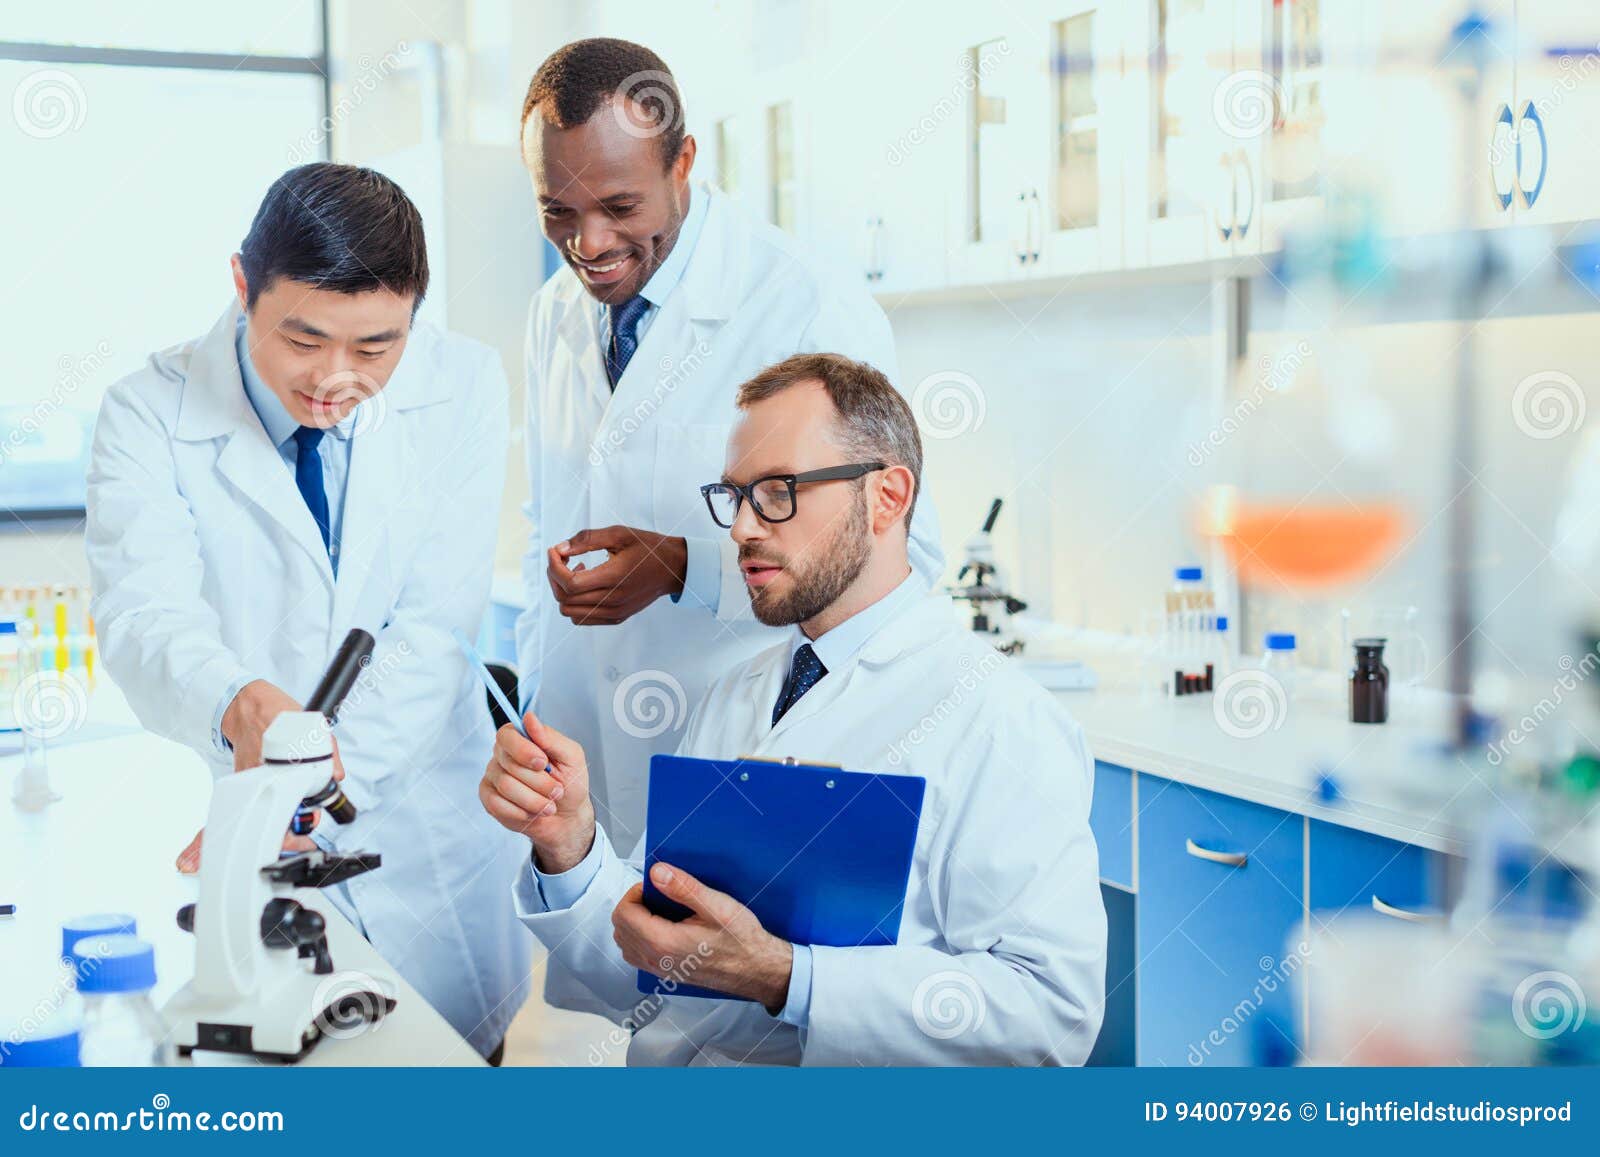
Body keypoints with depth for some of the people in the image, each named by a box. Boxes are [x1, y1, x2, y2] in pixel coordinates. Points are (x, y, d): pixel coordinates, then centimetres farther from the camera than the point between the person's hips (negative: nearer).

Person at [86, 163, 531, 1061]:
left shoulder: (463, 387, -7)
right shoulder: (150, 415, -10)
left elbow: (436, 626, -14)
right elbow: (144, 615, -23)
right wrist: (239, 709, -46)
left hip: (431, 845, 2)